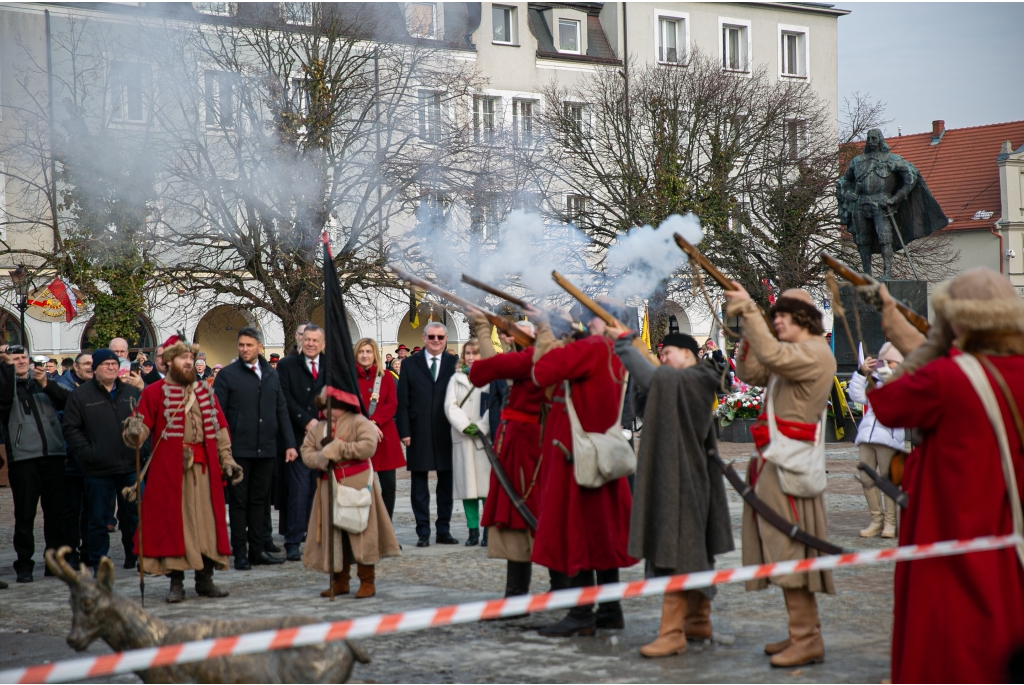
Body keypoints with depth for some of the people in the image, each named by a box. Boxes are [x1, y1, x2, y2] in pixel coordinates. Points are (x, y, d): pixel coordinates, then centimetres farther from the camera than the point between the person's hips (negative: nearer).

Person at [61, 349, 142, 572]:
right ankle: (99, 563, 13)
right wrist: (87, 452, -11)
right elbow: (71, 428, -2)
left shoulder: (132, 392, 8)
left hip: (130, 467, 2)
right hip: (98, 470, -2)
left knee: (134, 515, 8)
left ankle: (135, 557, 19)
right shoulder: (81, 395, 0)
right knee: (99, 518, 5)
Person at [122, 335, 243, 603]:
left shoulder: (206, 393, 15)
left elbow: (220, 427, 17)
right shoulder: (154, 393, 1)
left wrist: (227, 460, 10)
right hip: (169, 470, -4)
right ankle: (176, 582, 7)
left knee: (207, 521, 3)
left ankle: (205, 579, 13)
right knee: (172, 522, -1)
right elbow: (142, 427, -6)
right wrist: (133, 434, -29)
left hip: (204, 469, 4)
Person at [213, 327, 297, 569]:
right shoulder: (227, 375, -2)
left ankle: (257, 549, 18)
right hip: (239, 449, -4)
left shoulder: (272, 376, 12)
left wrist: (290, 443, 6)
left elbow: (282, 411, 13)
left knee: (259, 500, 11)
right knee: (239, 501, 1)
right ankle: (240, 553, 5)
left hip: (266, 449, 4)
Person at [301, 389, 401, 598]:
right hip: (329, 487, 5)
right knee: (334, 534, 8)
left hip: (357, 485, -5)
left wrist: (339, 449, -17)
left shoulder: (359, 422, -5)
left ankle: (367, 582, 6)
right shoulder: (316, 428, 13)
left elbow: (369, 446, -19)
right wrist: (321, 459, -13)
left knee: (360, 532, -2)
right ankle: (340, 581, 18)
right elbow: (306, 452, 8)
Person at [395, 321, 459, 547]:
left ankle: (444, 531, 15)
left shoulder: (454, 363, 4)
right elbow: (402, 401, 3)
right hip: (418, 434, 0)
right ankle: (423, 533, 10)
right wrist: (404, 431, -5)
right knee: (419, 485, 4)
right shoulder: (410, 365, 5)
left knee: (446, 484, 6)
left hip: (446, 433, 0)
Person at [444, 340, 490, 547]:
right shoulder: (456, 379, 14)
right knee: (467, 484, 1)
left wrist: (481, 428, -13)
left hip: (486, 437, -3)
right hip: (462, 439, 3)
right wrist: (465, 426, -9)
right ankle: (473, 531, 4)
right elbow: (450, 406, 5)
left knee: (487, 484, -7)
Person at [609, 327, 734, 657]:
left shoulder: (695, 379, -12)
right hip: (679, 477, 11)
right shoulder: (679, 383, 18)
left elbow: (653, 377, -26)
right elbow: (646, 410, 16)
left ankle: (672, 632, -13)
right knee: (695, 549, 16)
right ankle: (698, 621, 25)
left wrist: (624, 343, -17)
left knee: (675, 553, -12)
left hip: (682, 479, -11)